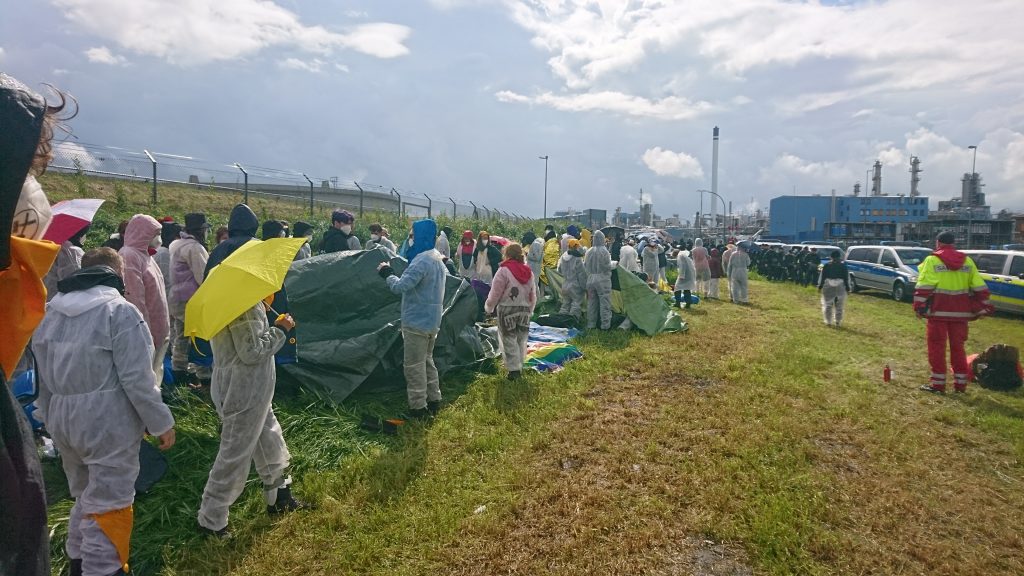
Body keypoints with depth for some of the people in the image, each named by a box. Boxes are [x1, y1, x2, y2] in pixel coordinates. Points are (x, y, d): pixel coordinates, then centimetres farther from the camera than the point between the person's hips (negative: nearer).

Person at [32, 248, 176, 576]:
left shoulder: (51, 312, 8)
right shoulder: (120, 311, -15)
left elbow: (42, 376, 13)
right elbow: (137, 380, -18)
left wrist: (50, 419, 23)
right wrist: (161, 423, -9)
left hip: (62, 422, 8)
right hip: (108, 424, -7)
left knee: (85, 495, 25)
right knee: (108, 503, 2)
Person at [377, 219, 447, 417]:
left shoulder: (421, 261, -22)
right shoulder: (436, 257, 10)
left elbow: (400, 287, -25)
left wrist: (386, 273, -8)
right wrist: (392, 272, 7)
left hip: (417, 322, -10)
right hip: (431, 319, 10)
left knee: (415, 365, 1)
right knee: (427, 361, 20)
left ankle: (418, 407, 10)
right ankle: (434, 401, 28)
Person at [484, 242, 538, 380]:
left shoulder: (504, 270, -12)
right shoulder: (529, 272, 6)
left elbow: (495, 293, -9)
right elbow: (533, 295, 12)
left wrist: (489, 308, 5)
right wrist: (530, 310, 24)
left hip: (507, 309, -5)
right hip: (525, 309, 5)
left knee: (509, 340, 3)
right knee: (521, 340, 15)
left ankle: (514, 370, 2)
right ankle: (519, 366, 23)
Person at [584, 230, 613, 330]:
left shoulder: (589, 252, 1)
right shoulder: (604, 251, -14)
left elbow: (585, 266, 6)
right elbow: (608, 267, -13)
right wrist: (615, 263, 5)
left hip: (590, 279, 5)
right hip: (602, 280, -5)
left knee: (591, 302, 13)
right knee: (604, 302, 4)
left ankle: (591, 324, 20)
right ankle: (605, 324, 7)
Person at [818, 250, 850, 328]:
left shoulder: (826, 266, -3)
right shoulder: (843, 266, -1)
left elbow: (822, 276, -1)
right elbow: (846, 278, 2)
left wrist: (820, 286, 6)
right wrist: (847, 288, 8)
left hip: (828, 287, -1)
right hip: (840, 288, 1)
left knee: (828, 305, 9)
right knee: (839, 306, 9)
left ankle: (828, 322, 11)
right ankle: (838, 322, 9)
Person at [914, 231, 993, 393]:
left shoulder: (932, 260, -6)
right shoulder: (967, 261, 10)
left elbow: (923, 287, -13)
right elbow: (979, 287, 11)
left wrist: (919, 307, -11)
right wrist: (982, 307, 15)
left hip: (939, 311, -5)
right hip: (960, 312, 5)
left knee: (937, 346, 1)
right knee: (958, 347, 13)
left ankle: (938, 383, 2)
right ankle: (960, 383, 17)